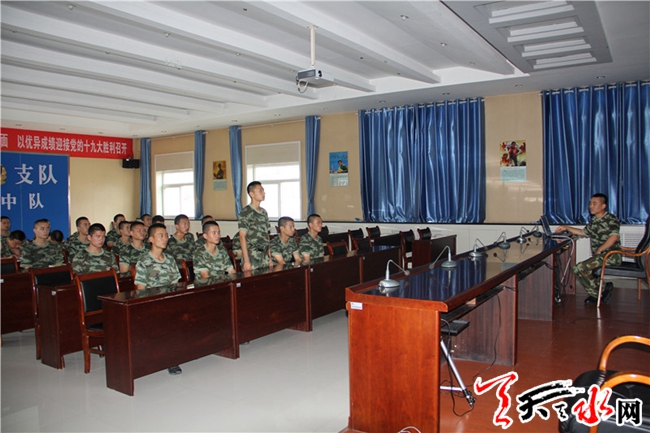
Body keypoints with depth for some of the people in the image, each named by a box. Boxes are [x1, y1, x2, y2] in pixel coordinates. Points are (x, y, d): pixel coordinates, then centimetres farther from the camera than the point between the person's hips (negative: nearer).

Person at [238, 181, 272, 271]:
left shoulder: (264, 212, 13)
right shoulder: (245, 213, -8)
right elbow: (242, 237, -11)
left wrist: (270, 257, 12)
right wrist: (246, 261, -16)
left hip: (265, 256, 6)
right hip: (252, 257, -6)